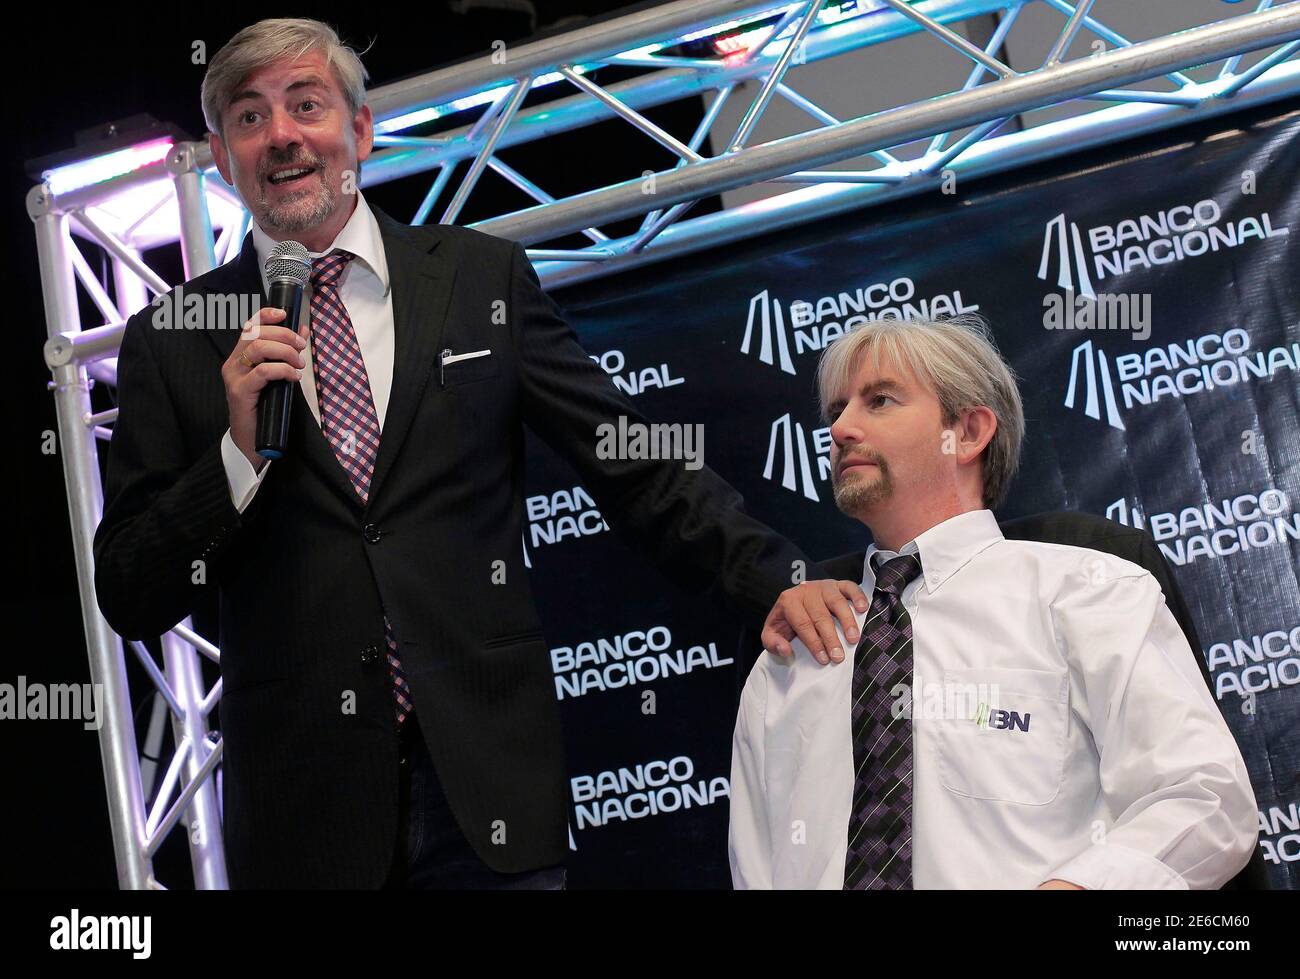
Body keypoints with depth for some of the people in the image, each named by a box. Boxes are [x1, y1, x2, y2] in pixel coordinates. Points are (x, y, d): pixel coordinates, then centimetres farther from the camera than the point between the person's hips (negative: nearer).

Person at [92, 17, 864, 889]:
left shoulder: (484, 280, 7)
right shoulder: (170, 342, 5)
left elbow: (636, 467, 7)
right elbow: (130, 601, 2)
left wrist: (776, 580, -6)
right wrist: (239, 449, -12)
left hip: (490, 784, 0)